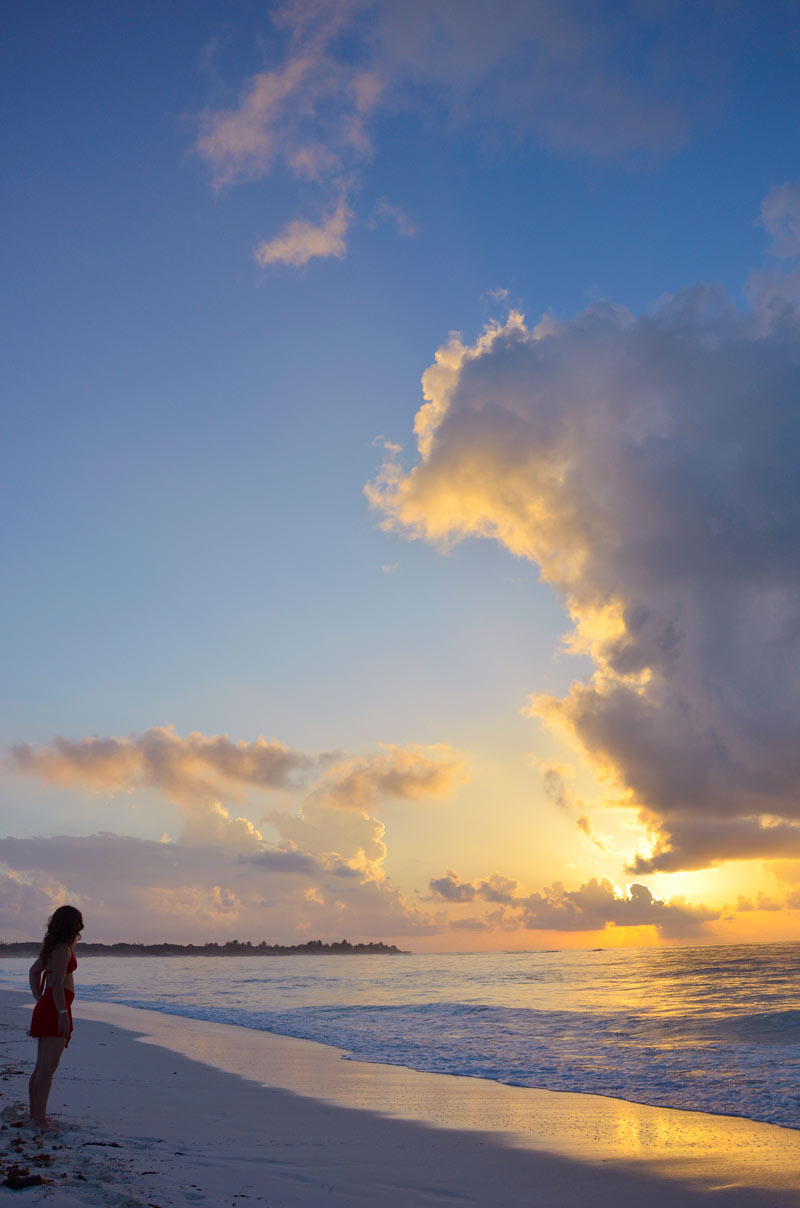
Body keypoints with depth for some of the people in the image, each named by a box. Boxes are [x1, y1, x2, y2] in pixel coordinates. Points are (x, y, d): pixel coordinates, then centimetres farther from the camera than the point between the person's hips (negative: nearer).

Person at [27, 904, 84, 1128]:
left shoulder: (51, 946, 16)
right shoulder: (63, 949, -14)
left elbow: (34, 971, 26)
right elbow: (57, 983, -19)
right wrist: (63, 1013, -20)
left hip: (46, 1007, 10)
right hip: (55, 1010, -10)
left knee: (42, 1066, 15)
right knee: (48, 1067, -9)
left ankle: (35, 1114, 22)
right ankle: (40, 1119, -8)